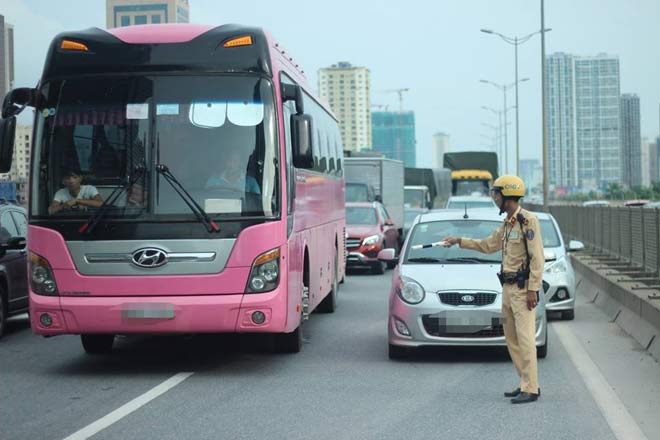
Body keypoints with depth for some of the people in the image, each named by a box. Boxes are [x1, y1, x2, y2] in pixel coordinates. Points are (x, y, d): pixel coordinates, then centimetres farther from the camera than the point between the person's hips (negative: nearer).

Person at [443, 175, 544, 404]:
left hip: (523, 288, -9)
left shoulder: (528, 220, -13)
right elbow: (488, 245, 29)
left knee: (525, 338, -11)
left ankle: (530, 389, -11)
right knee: (512, 338, 10)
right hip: (508, 287, 10)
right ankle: (526, 384, 15)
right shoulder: (508, 223, 16)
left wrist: (533, 290, -20)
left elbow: (537, 258, -16)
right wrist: (459, 241, 28)